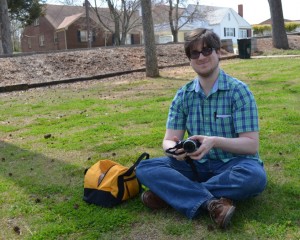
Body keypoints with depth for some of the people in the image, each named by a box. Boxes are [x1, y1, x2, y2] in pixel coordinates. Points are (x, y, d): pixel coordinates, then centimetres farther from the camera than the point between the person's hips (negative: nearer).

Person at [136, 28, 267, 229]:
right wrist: (175, 149, -27)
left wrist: (215, 141, -31)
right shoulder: (183, 95, 2)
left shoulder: (238, 91, -10)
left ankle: (169, 192, -25)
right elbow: (169, 140, -2)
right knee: (145, 168, -17)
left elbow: (251, 145, -14)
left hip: (233, 164, -2)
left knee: (255, 175, -37)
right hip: (198, 165, 3)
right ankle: (212, 202, -32)